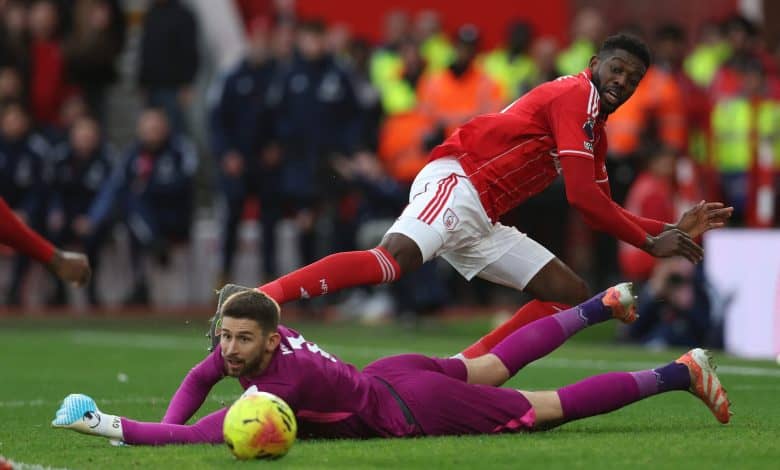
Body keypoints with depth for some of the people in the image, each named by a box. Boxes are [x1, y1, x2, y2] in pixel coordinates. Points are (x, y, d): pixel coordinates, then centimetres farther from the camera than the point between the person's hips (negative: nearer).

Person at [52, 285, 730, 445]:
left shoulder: (280, 381, -37)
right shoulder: (249, 341, -14)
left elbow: (202, 436, -44)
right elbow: (199, 379, 8)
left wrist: (109, 426, -43)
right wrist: (168, 427, -9)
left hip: (411, 411, -8)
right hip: (393, 373, 8)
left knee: (548, 409, 5)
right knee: (493, 368, 33)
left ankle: (680, 373, 15)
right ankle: (604, 305, 49)